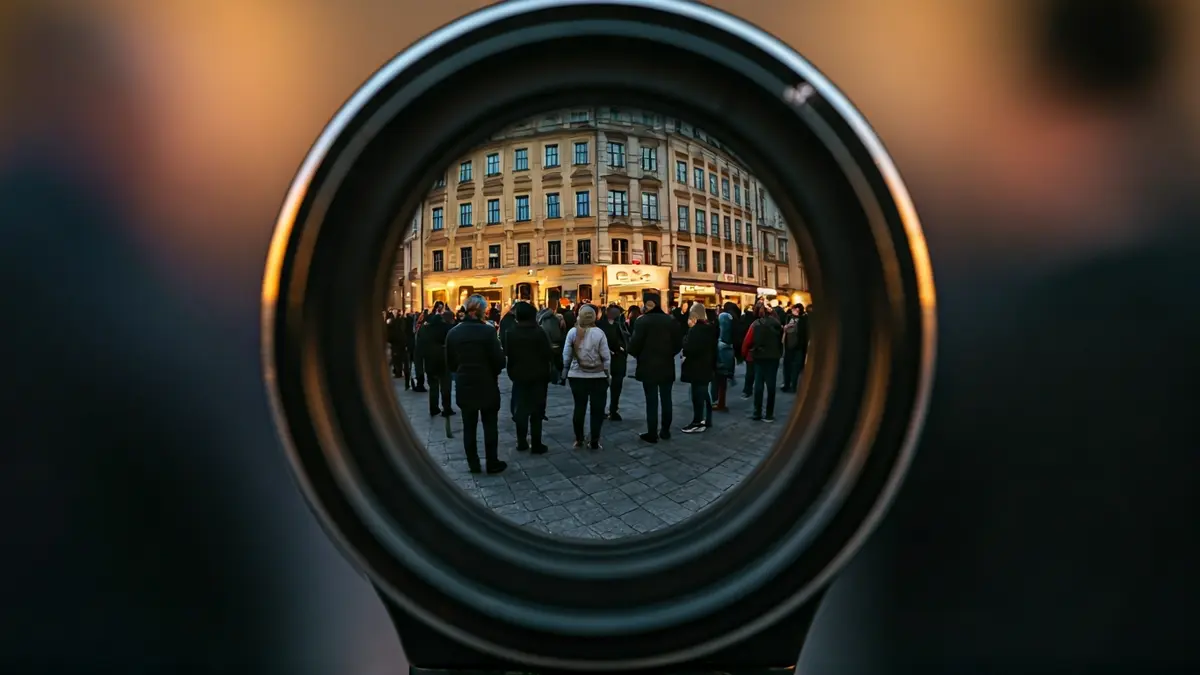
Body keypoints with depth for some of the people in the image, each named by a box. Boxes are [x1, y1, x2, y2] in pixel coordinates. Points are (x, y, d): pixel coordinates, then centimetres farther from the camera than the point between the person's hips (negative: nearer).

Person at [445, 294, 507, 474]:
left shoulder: (453, 333, -2)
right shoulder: (487, 331, -16)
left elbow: (450, 364, 5)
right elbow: (499, 361, -15)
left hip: (464, 386, 4)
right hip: (487, 385, -3)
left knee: (469, 427, 11)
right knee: (490, 426, 8)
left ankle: (473, 464, 18)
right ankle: (493, 463, 13)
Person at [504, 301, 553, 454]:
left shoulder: (511, 332, -4)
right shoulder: (539, 332, -13)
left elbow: (507, 354, -1)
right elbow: (548, 354, -12)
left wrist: (512, 373, 8)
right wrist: (548, 374, -1)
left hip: (519, 376, 3)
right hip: (537, 376, -3)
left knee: (521, 409, 13)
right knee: (536, 411, 2)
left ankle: (521, 442, 17)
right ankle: (536, 445, 4)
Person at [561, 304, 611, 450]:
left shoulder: (572, 332, -5)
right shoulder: (599, 332, -8)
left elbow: (566, 355, -1)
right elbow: (606, 356, -6)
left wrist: (566, 371, 13)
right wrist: (607, 374, 5)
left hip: (577, 375, 2)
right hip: (598, 376, -2)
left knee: (579, 407, 12)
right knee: (597, 408, 6)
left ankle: (578, 439, 18)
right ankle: (594, 441, 8)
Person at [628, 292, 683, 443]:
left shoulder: (643, 321, -12)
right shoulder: (671, 321, 1)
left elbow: (635, 344, -14)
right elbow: (679, 343, 3)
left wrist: (636, 354, 7)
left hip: (649, 366, -4)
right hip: (667, 366, 4)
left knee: (651, 401, 0)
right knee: (666, 399, 12)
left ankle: (652, 434, 4)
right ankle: (665, 431, 21)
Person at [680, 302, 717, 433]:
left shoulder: (695, 330, -19)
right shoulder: (710, 328, 9)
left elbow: (688, 348, -23)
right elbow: (713, 348, 14)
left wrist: (685, 339, -6)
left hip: (696, 368, -9)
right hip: (707, 367, 9)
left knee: (697, 395, -2)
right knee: (704, 394, 18)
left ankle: (698, 423, 4)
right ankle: (707, 420, 26)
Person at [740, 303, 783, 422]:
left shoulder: (755, 324, -6)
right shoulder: (776, 323, 0)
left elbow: (747, 342, -6)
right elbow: (780, 339, 10)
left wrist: (746, 355, 4)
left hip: (759, 357, -1)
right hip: (773, 357, 1)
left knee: (758, 385, 6)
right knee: (771, 385, 5)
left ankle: (757, 414, 8)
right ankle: (769, 415, 6)